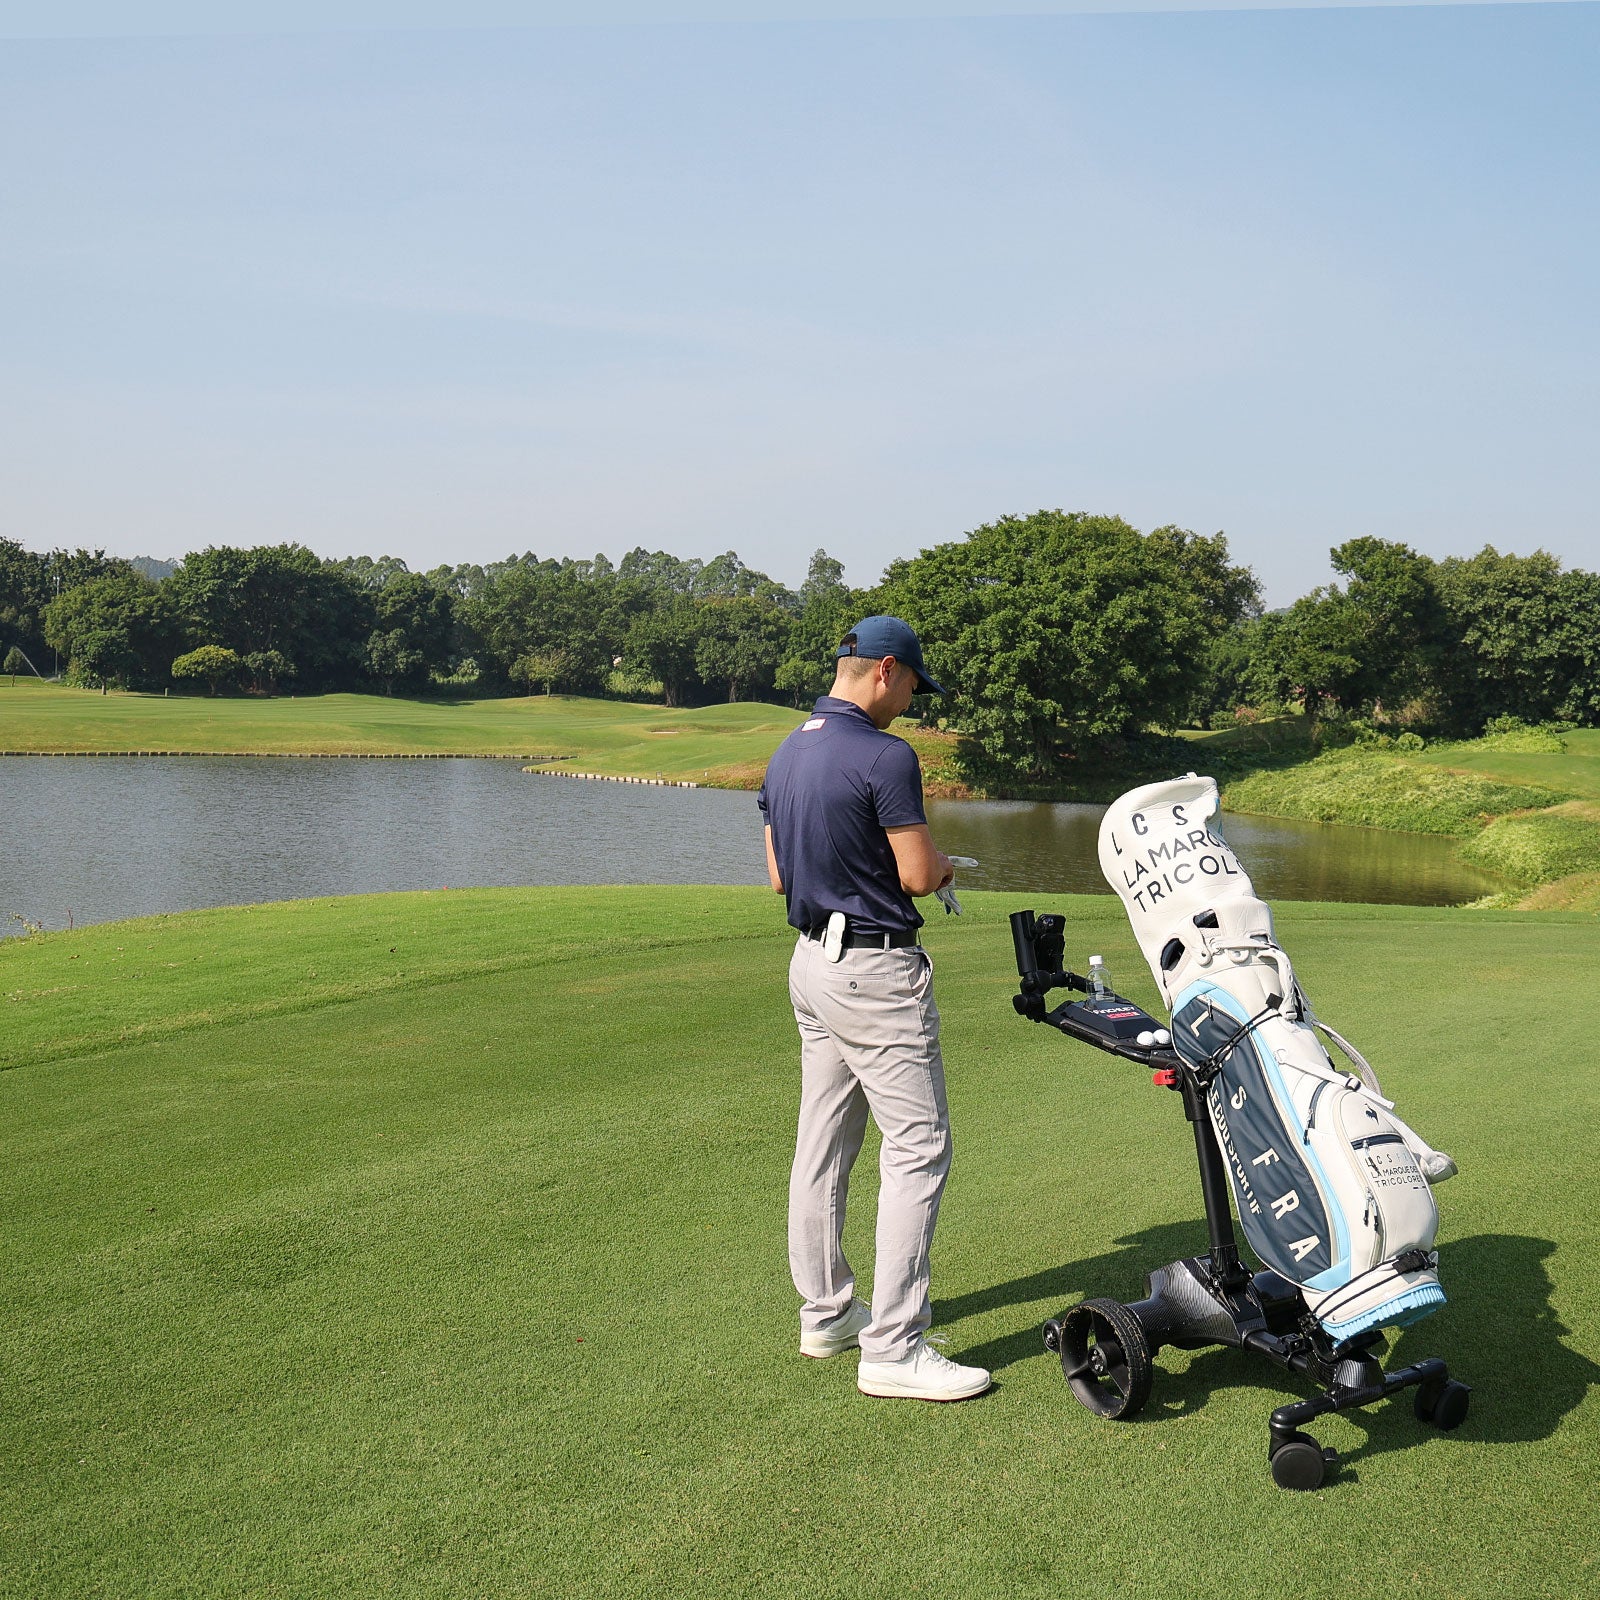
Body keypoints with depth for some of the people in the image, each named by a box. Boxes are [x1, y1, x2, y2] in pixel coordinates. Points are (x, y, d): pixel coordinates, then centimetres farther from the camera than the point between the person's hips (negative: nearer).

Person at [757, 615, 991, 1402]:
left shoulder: (786, 754, 9)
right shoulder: (884, 756, -18)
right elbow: (918, 874, -17)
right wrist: (942, 862, 4)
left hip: (811, 957, 9)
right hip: (876, 968, -9)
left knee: (823, 1143, 15)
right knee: (919, 1146, -6)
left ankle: (826, 1311, 26)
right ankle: (892, 1347, -6)